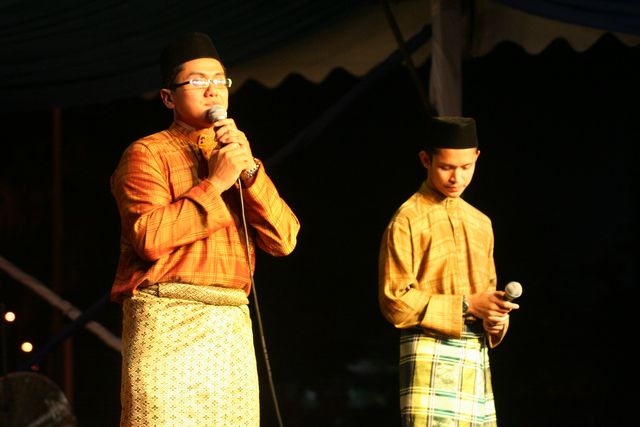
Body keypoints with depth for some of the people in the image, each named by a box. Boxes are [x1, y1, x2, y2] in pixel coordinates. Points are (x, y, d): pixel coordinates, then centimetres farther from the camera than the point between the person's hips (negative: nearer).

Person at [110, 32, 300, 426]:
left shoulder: (237, 158, 23)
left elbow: (284, 240, 9)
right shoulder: (147, 153, 5)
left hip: (233, 326, 6)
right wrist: (214, 183, -8)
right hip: (169, 319, -5)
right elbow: (150, 237, -13)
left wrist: (248, 170, -1)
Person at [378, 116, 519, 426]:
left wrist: (496, 318, 4)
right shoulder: (409, 220, -4)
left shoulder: (480, 223, 18)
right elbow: (395, 301, -10)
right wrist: (466, 307, -15)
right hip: (431, 353, -7)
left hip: (478, 355, 7)